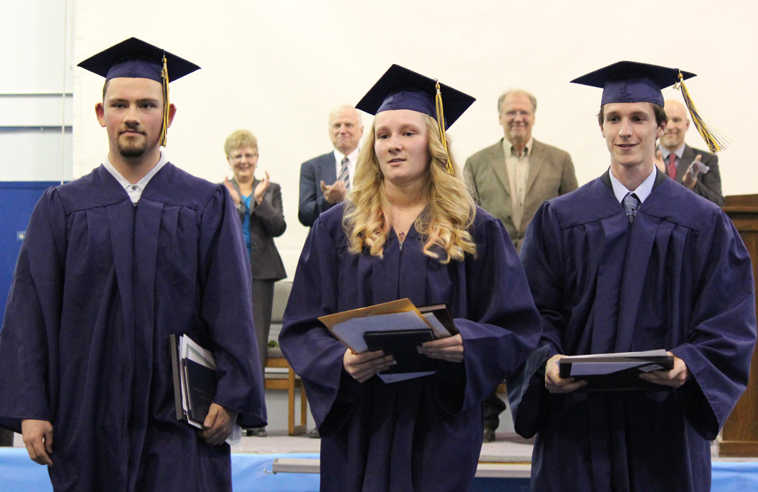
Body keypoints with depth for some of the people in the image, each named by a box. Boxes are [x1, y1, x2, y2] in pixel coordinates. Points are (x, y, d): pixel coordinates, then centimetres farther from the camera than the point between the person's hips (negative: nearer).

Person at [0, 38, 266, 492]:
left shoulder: (208, 207, 4)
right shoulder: (62, 209, 7)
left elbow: (233, 312, 0)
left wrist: (230, 399, -9)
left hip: (179, 428, -1)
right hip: (88, 428, 1)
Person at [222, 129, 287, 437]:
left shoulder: (271, 190, 12)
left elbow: (278, 227, 0)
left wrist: (259, 201, -13)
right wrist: (234, 202, -17)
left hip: (260, 272, 1)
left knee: (256, 343, -1)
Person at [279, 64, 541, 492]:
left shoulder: (475, 231, 2)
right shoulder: (336, 228, 6)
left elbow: (517, 329, -1)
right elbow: (302, 328, 2)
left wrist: (466, 344, -20)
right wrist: (341, 360, -18)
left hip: (440, 427, -1)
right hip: (358, 428, 1)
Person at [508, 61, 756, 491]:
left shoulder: (705, 224, 3)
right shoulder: (559, 219, 6)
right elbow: (537, 312, 2)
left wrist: (689, 365, -18)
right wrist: (547, 361, -17)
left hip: (667, 425, 0)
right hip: (578, 419, 0)